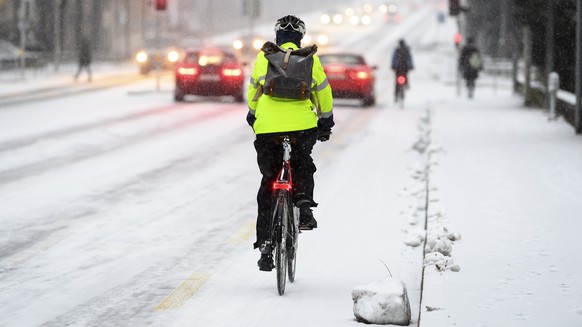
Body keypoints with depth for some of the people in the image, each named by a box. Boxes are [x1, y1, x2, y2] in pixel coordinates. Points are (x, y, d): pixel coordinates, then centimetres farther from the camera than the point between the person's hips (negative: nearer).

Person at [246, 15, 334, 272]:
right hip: (302, 125, 0)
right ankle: (304, 205, 2)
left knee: (268, 182, 9)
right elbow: (323, 92, 15)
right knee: (303, 167, 29)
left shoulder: (263, 57, 11)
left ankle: (265, 244, 4)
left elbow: (253, 92, 20)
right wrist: (326, 121, 31)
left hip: (267, 127, 0)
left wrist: (253, 116, 38)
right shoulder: (310, 59, 9)